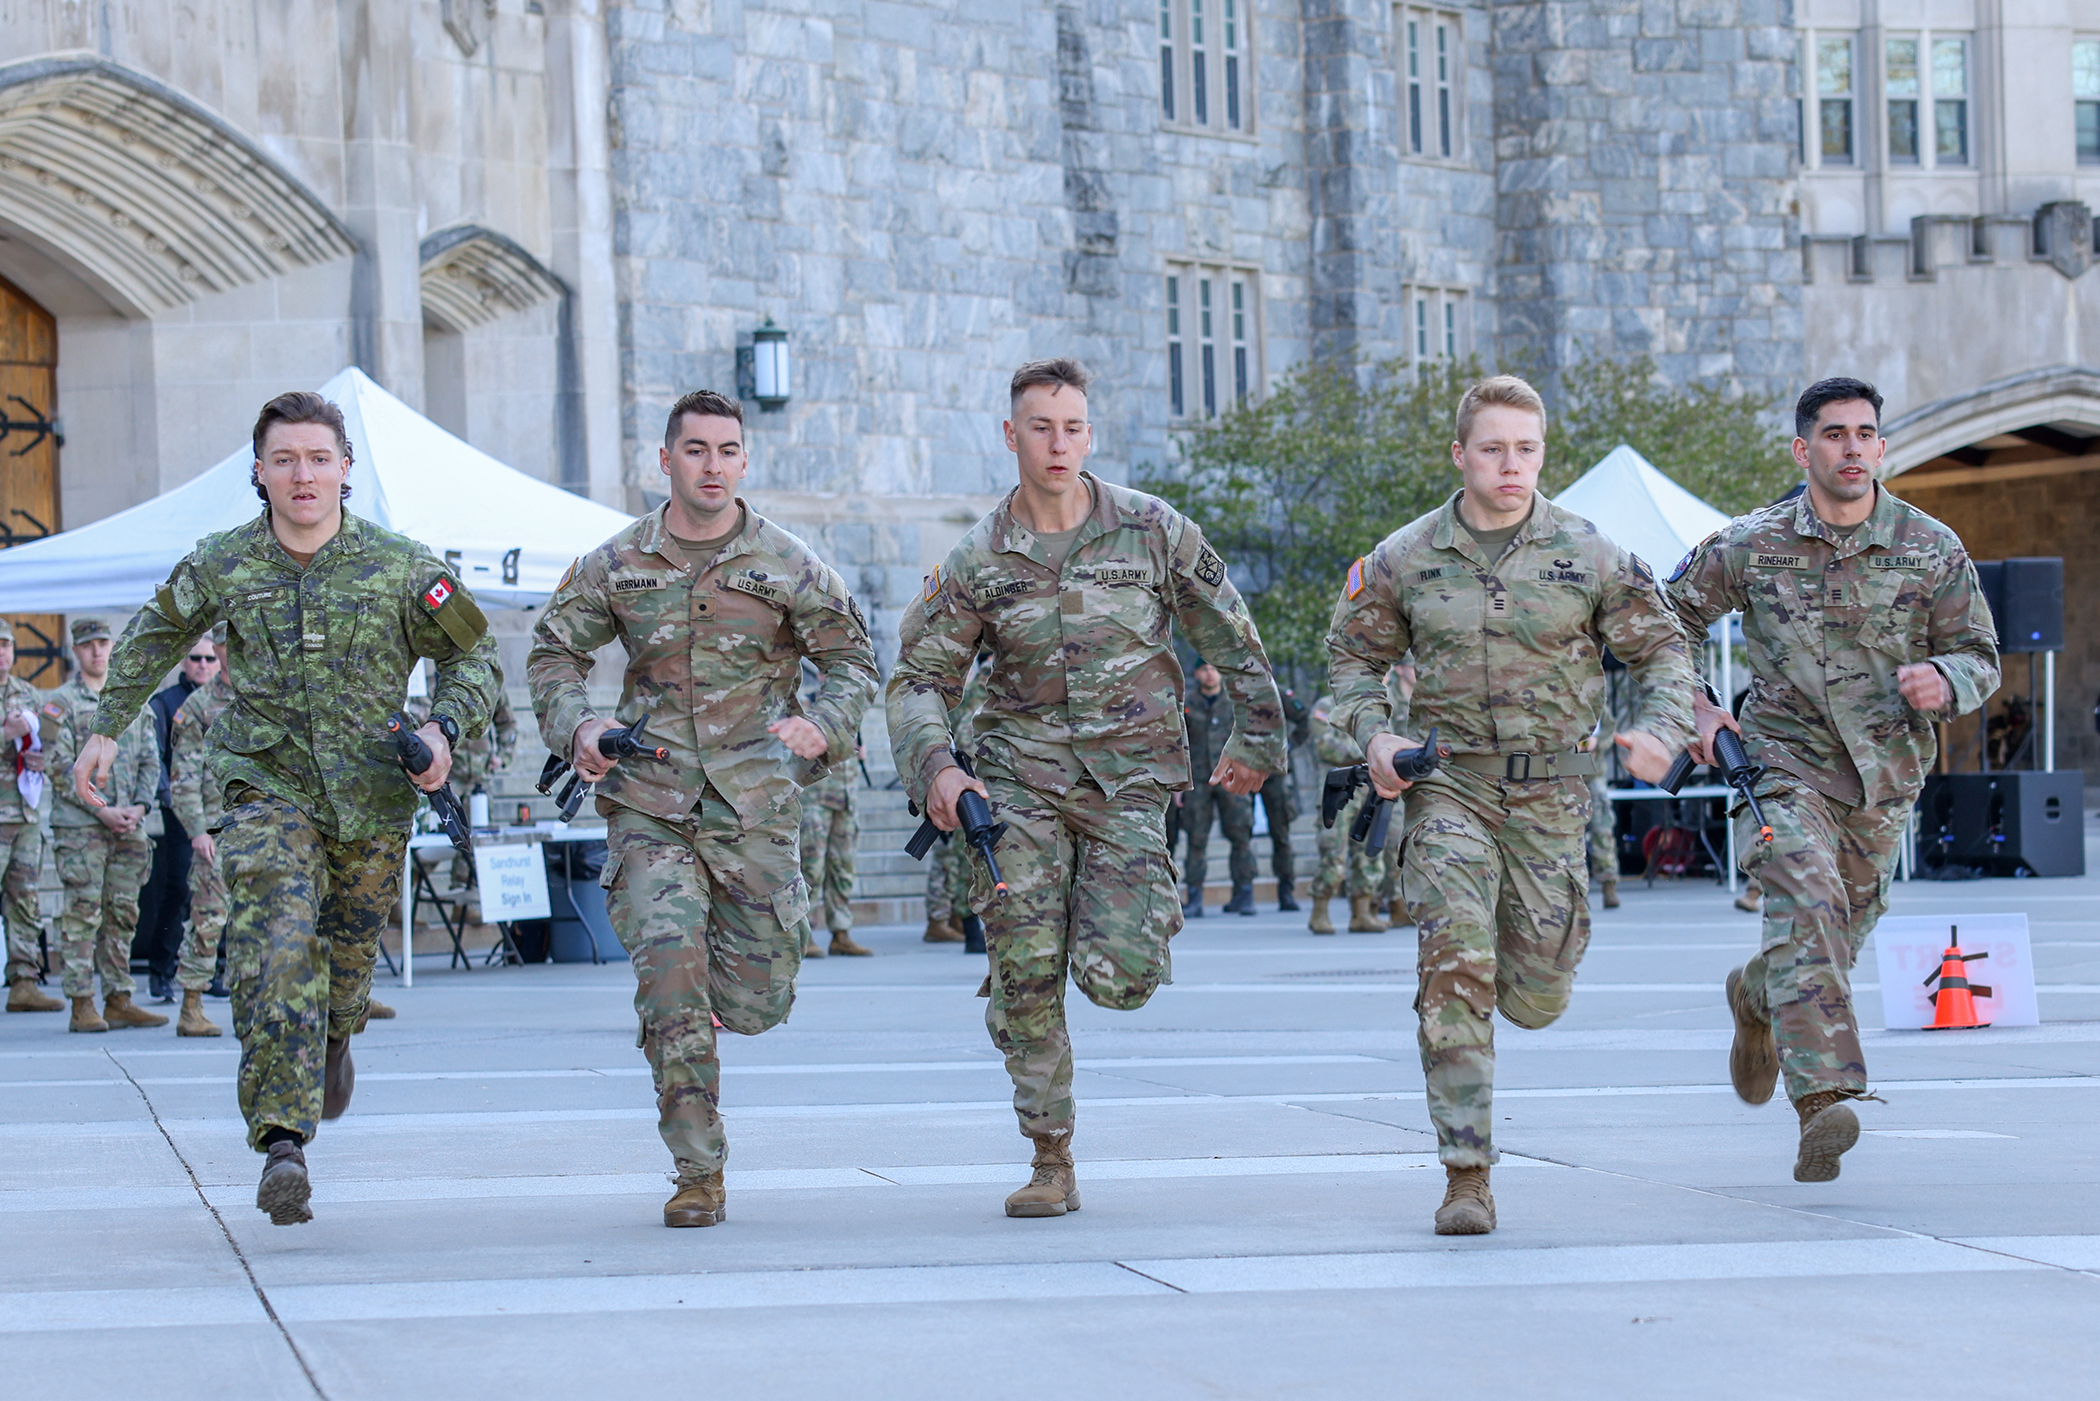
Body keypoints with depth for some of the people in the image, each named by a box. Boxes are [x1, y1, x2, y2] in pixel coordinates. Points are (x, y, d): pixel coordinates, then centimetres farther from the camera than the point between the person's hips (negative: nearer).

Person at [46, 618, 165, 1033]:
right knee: (83, 913, -7)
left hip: (128, 825, 5)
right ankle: (82, 1005, -6)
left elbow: (150, 760, 15)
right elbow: (61, 766, -8)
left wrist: (139, 806, -2)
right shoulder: (61, 703, 0)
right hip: (79, 826, -5)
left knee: (122, 914, 7)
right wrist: (101, 810, -14)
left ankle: (119, 1000, 12)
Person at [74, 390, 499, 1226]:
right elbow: (152, 640, 17)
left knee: (348, 951, 16)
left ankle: (334, 1040, 54)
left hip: (372, 793, 1)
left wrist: (444, 728, -14)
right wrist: (105, 730, 14)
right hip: (265, 786, -1)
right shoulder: (221, 566, -2)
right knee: (275, 951, -20)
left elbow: (475, 660, 4)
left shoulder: (401, 567, -6)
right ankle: (281, 1143, -26)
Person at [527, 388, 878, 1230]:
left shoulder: (787, 565, 2)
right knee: (668, 971, -16)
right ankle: (698, 1173, -7)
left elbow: (853, 660, 7)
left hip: (754, 806, 0)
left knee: (757, 1001, 1)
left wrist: (823, 726, -13)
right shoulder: (617, 565, 5)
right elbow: (554, 651, 13)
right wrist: (578, 727, -6)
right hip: (649, 804, 0)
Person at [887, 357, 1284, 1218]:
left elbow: (1231, 638, 10)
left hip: (1126, 776, -1)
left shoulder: (1153, 531, -1)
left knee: (1121, 979, -13)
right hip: (1018, 775, 1)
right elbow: (919, 677, 5)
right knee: (1025, 975, -7)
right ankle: (1051, 1166, 4)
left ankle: (1143, 911, 26)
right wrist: (935, 768, -12)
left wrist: (1256, 741, 13)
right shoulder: (979, 561, 1)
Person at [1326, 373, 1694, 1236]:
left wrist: (1661, 728, -11)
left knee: (1536, 998, 5)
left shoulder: (1588, 556, 0)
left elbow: (1662, 649, 8)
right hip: (1448, 783, -1)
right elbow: (1353, 656, 15)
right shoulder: (1404, 559, 1)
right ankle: (1466, 1177, -14)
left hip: (1550, 791, 1)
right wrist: (1373, 735, -3)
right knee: (1454, 968, -17)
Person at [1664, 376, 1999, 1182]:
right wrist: (1693, 711, -3)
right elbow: (1665, 622, 9)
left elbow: (1980, 656, 3)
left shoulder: (1933, 550, -1)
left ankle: (1756, 998, 50)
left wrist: (1943, 682, -19)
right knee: (1807, 908, -26)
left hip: (1883, 780, 3)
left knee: (1837, 938, 14)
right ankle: (1826, 1099, -35)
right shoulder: (1751, 547, -3)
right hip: (1782, 762, -3)